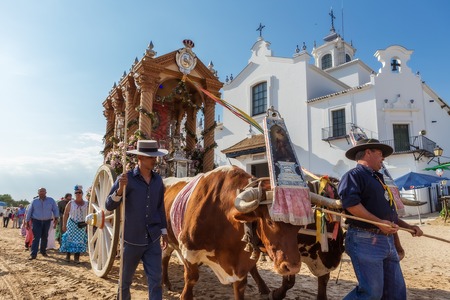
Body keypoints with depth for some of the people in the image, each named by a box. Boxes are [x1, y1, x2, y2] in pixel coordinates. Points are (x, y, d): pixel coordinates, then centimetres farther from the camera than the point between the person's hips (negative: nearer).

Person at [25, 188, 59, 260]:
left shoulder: (51, 200, 0)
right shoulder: (34, 201, 1)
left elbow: (55, 209, 2)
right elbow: (29, 211, 5)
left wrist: (56, 217, -8)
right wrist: (27, 221, 5)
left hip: (47, 221, 2)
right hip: (36, 221, -1)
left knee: (44, 237, 11)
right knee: (36, 238, -9)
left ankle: (43, 251, 29)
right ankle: (33, 254, -7)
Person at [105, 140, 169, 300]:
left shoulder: (158, 180, 3)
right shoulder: (127, 178, -10)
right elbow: (109, 206, -12)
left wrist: (164, 231, 13)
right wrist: (120, 189, -29)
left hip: (153, 240, 3)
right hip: (131, 239, -2)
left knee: (155, 281, 3)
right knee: (126, 279, 17)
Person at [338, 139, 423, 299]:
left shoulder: (377, 178, 24)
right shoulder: (354, 175, -8)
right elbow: (350, 203, -24)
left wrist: (408, 226, 21)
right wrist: (379, 222, -23)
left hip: (387, 241, 10)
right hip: (366, 241, -9)